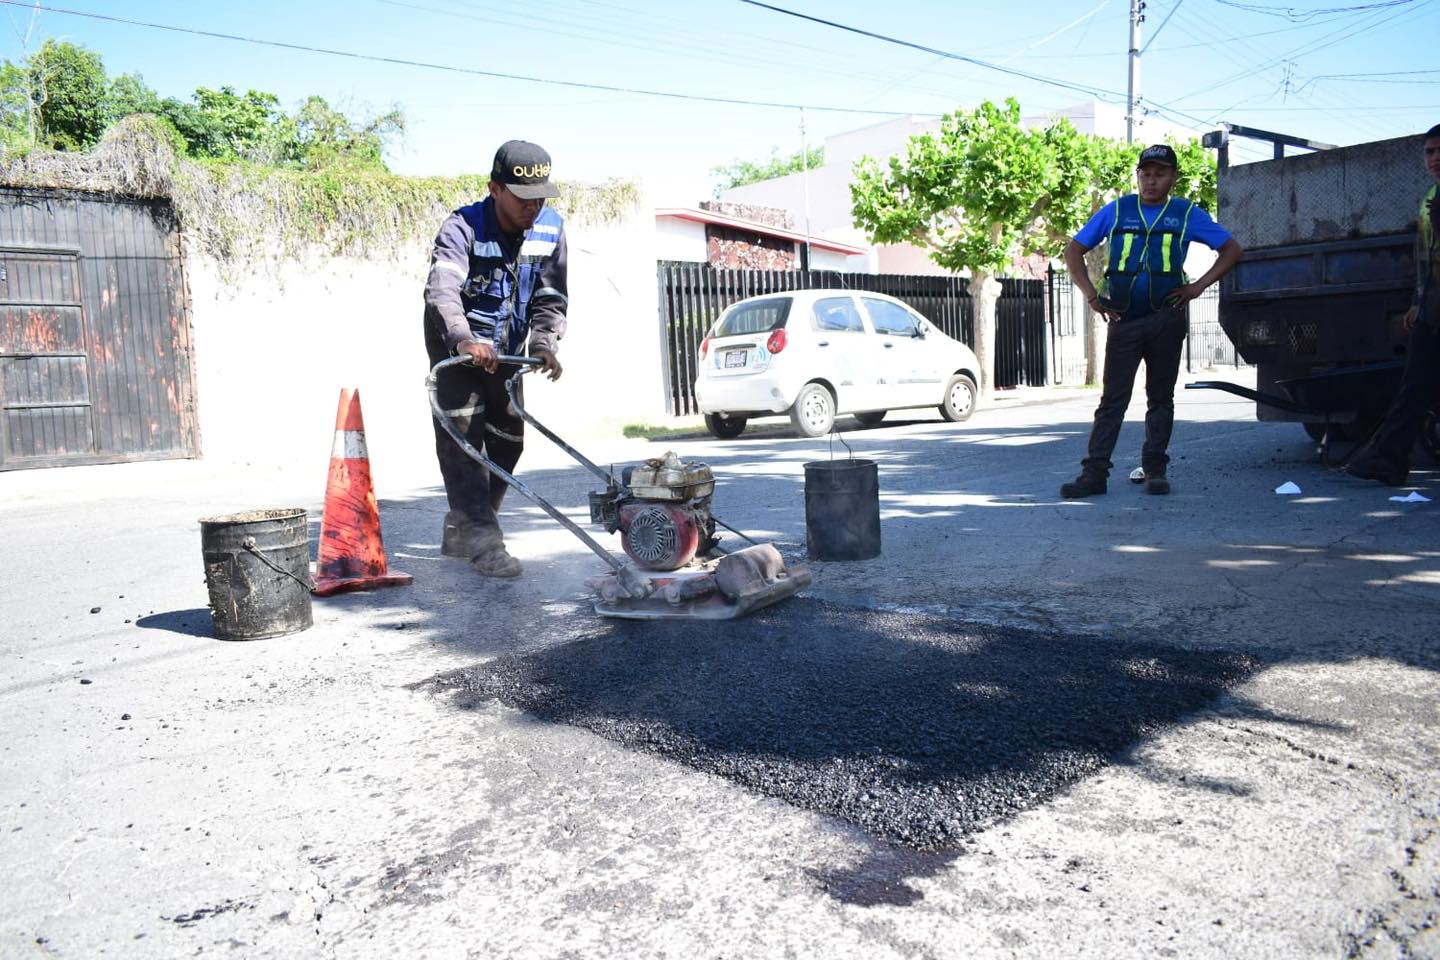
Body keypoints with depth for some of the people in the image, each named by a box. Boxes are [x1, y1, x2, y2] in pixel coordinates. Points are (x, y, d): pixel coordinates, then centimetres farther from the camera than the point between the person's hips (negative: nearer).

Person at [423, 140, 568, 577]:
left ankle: (461, 531, 21)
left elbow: (550, 299, -11)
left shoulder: (551, 230, -10)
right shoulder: (463, 227, -25)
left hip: (506, 349, 5)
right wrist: (465, 340, -60)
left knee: (507, 439, 6)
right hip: (456, 345, -5)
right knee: (461, 432, -17)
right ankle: (482, 539, -19)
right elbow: (441, 289, -41)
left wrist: (544, 345, -31)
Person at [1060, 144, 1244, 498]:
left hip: (1167, 319, 0)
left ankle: (1155, 470, 14)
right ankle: (1095, 472, -4)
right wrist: (1092, 296, 0)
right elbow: (1074, 251, 10)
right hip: (1123, 319, 0)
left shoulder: (1187, 214, 7)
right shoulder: (1116, 211, 7)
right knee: (1113, 397, -2)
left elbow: (1232, 250, 12)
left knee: (1160, 397, 7)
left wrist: (1197, 287, 0)